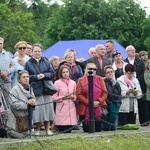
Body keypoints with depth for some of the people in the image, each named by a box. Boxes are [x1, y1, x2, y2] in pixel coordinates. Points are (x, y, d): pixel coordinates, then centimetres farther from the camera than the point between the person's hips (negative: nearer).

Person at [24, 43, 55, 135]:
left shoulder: (46, 62, 11)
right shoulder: (28, 63, 5)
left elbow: (52, 73, 6)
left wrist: (44, 75, -11)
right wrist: (36, 77, -12)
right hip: (35, 89, -2)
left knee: (47, 108, 0)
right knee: (37, 109, -5)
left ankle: (47, 129, 8)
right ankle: (38, 129, 5)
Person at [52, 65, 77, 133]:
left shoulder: (73, 83, 11)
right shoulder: (57, 83, 0)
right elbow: (54, 98, -2)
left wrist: (73, 97, -2)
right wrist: (63, 97, -13)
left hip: (71, 108, 3)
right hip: (61, 109, -3)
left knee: (69, 130, 0)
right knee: (63, 130, -9)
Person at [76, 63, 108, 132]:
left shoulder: (100, 79, 9)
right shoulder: (81, 80, 3)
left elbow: (105, 93, 6)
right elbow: (78, 94, -4)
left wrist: (99, 102, -10)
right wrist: (89, 102, -13)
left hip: (98, 110, 2)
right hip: (85, 111, -2)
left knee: (98, 130, 0)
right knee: (86, 130, -2)